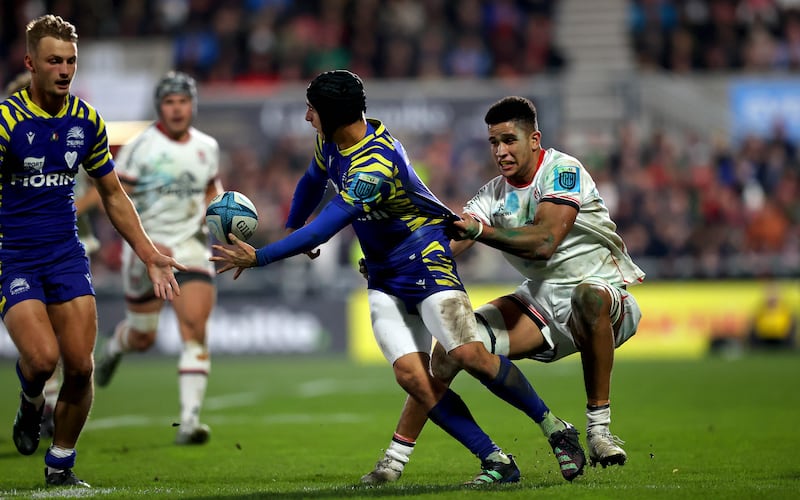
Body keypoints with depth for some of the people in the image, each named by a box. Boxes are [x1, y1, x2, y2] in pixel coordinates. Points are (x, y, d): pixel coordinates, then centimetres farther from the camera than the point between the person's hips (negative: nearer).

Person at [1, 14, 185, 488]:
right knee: (42, 358, -22)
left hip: (67, 255, 4)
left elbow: (113, 195, 14)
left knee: (81, 366, -5)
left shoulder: (87, 121, 3)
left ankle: (61, 465, 15)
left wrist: (149, 254, 9)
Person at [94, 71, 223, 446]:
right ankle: (116, 345, 51)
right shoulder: (140, 148, -10)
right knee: (143, 338, 11)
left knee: (194, 331, -16)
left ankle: (189, 421, -17)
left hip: (190, 246, 2)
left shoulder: (207, 147, 5)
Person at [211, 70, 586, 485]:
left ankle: (556, 429, -3)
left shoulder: (374, 168, -28)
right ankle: (497, 462, -9)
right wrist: (290, 229, 34)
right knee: (411, 375, -12)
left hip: (425, 258, -8)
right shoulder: (331, 141, 0)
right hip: (384, 275, 8)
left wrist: (258, 257, -24)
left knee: (468, 354, -23)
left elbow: (322, 231, -29)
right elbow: (313, 180, 24)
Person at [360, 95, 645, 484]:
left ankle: (599, 429, -30)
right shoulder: (494, 195, 3)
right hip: (541, 301, 6)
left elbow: (545, 242, -30)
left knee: (588, 295, -42)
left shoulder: (562, 171, -16)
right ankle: (395, 458, -5)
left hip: (603, 298, -6)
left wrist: (481, 230, -40)